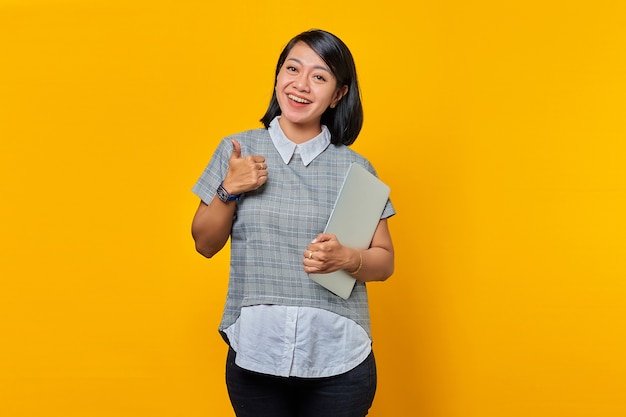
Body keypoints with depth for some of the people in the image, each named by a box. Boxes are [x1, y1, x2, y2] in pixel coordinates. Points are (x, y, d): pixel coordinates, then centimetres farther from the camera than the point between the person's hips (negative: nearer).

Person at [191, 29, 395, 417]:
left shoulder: (355, 168, -1)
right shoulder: (238, 150, 0)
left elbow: (384, 261, 3)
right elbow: (205, 244, 6)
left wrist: (345, 258, -17)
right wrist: (230, 190, -11)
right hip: (255, 355, 1)